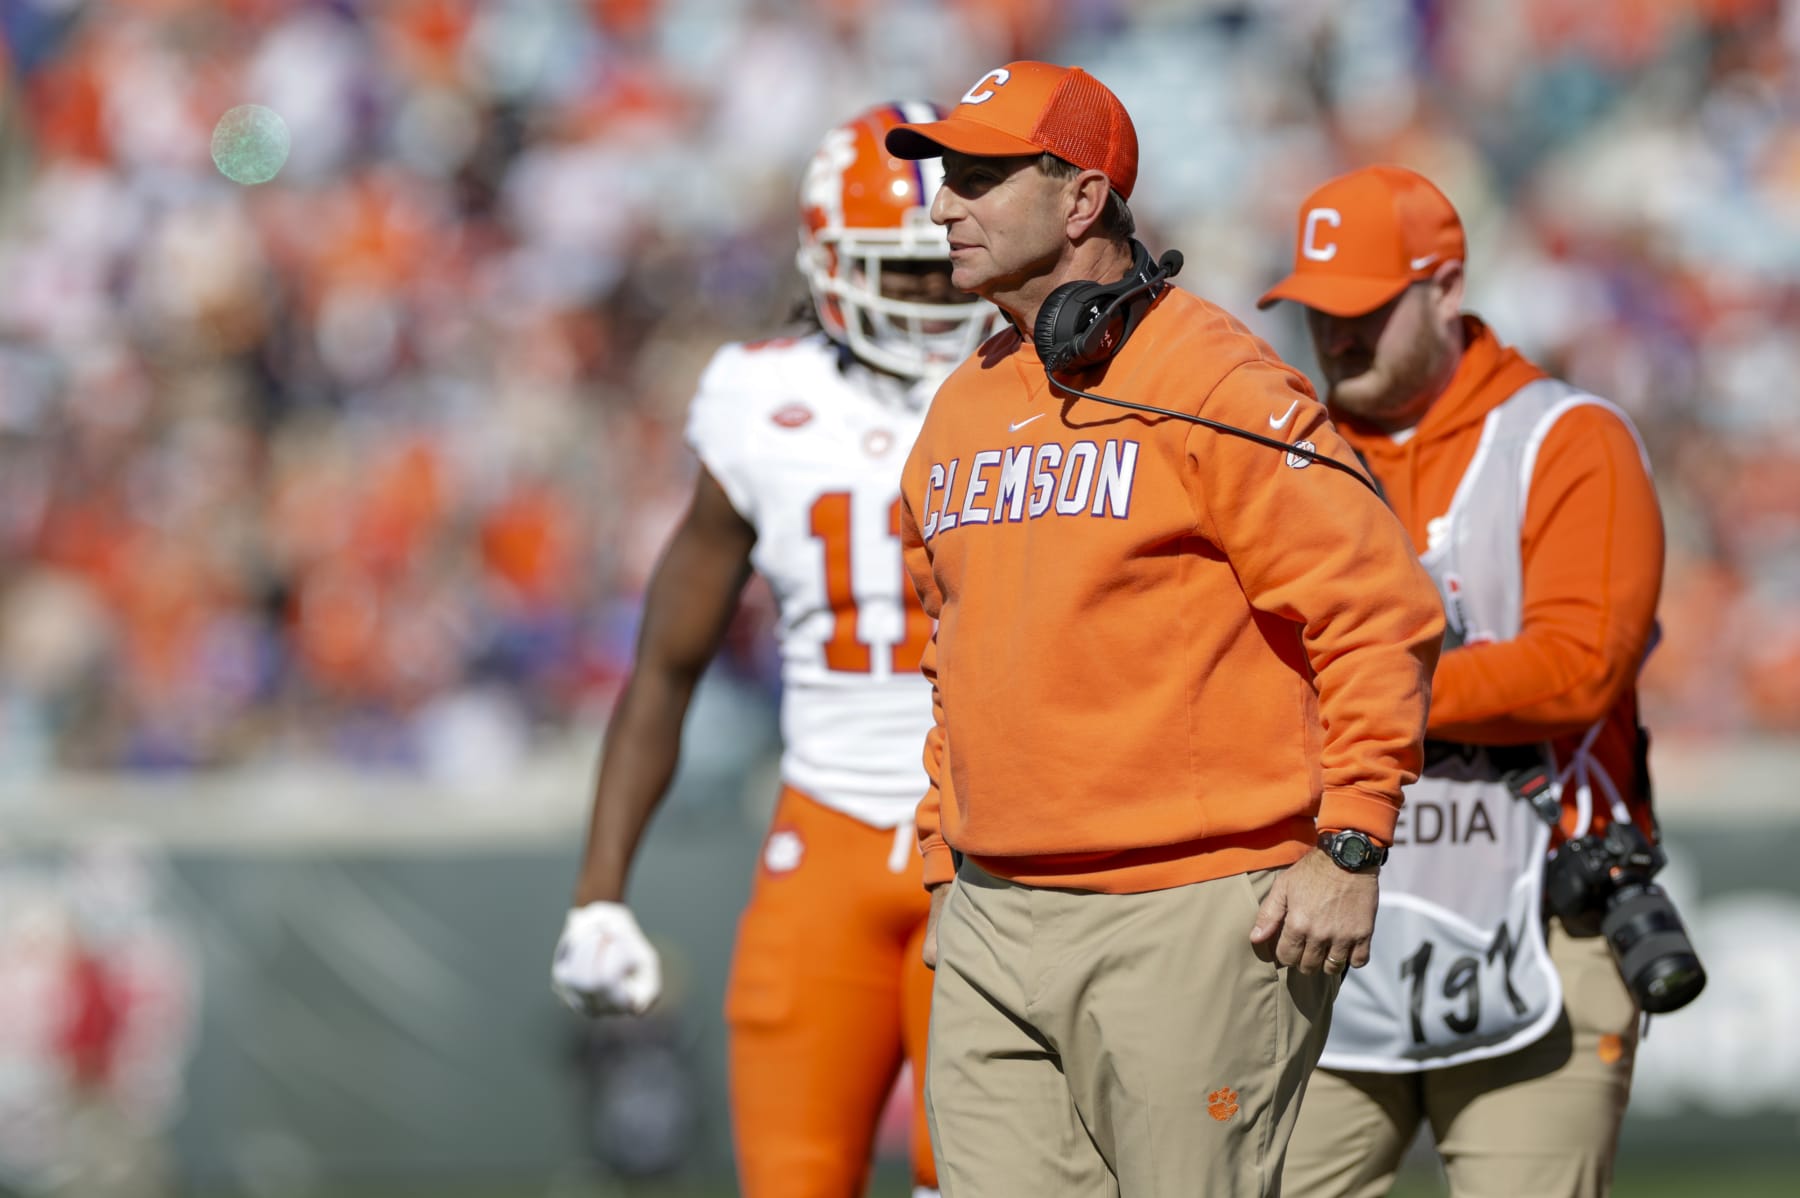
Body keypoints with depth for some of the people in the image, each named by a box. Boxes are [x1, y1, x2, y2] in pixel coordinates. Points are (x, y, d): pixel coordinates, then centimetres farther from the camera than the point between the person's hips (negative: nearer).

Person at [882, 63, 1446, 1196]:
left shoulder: (1216, 387, -9)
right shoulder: (962, 410, 15)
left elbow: (1382, 613, -11)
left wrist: (1349, 847, -14)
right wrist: (949, 866, 20)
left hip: (1191, 923, -7)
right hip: (996, 927, 7)